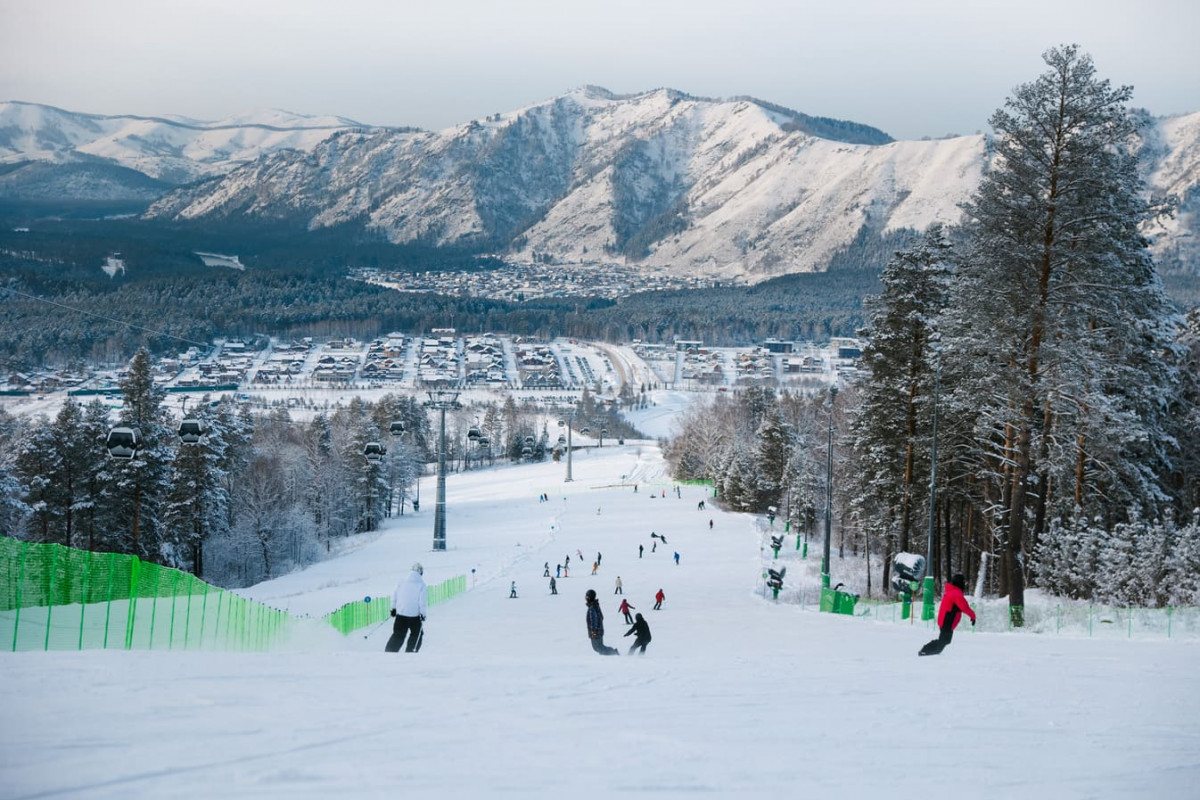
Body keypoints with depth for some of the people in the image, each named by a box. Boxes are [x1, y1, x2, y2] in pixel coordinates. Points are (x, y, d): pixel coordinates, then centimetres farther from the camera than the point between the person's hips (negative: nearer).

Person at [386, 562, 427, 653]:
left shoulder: (402, 581, 3)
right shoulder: (421, 583, -7)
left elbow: (394, 595, 6)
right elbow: (422, 600, -10)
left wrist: (393, 608, 15)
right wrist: (423, 613, -2)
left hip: (400, 612, 4)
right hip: (414, 614, -4)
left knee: (398, 635, 10)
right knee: (416, 635, 14)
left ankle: (389, 652, 0)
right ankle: (410, 652, 8)